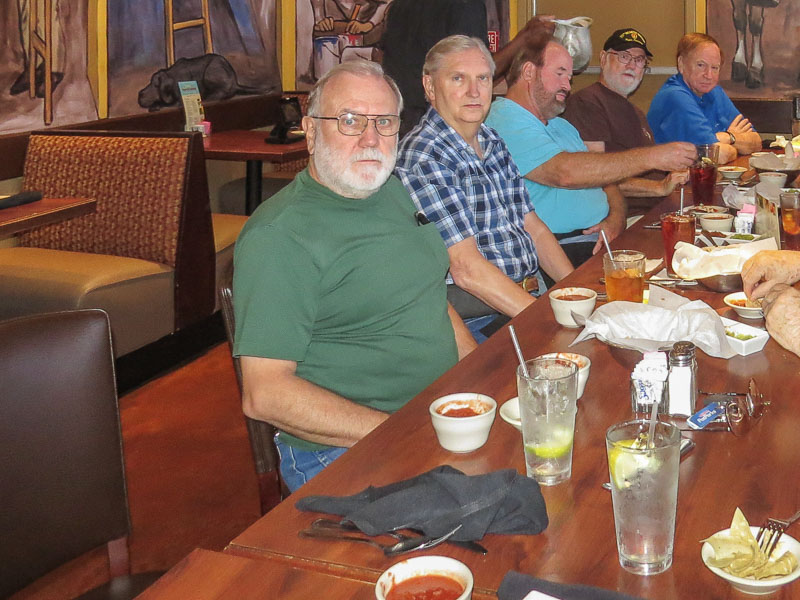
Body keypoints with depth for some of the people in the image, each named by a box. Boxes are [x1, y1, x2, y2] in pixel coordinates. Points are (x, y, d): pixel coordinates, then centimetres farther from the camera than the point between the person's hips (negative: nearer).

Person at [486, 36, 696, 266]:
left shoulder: (561, 126, 26)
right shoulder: (506, 122, -9)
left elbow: (603, 177, 21)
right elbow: (565, 172, -24)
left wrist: (616, 219, -4)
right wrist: (652, 158, -21)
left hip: (601, 240, 10)